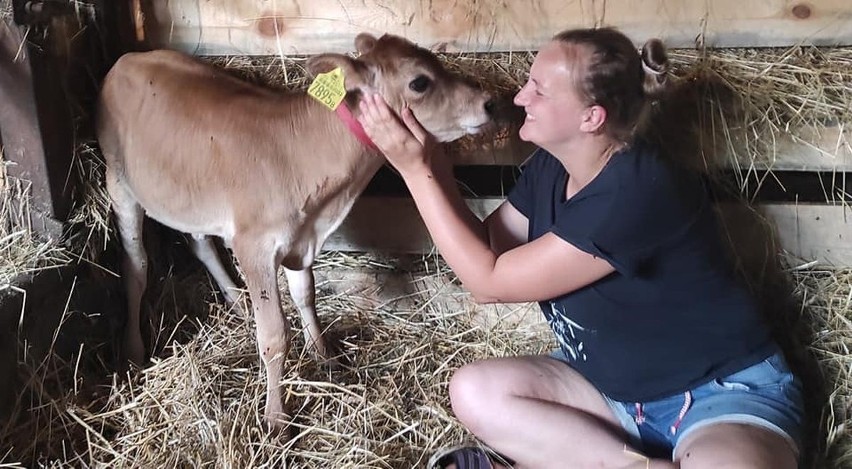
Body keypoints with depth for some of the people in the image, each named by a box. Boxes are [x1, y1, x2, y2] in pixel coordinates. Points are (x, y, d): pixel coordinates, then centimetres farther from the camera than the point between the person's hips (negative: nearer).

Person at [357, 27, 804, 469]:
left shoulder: (638, 192, -29)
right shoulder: (549, 167, -3)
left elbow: (491, 279, -23)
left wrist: (415, 169, -20)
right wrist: (434, 166, -9)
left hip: (721, 390, -7)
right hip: (616, 387, 7)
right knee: (474, 391, -16)